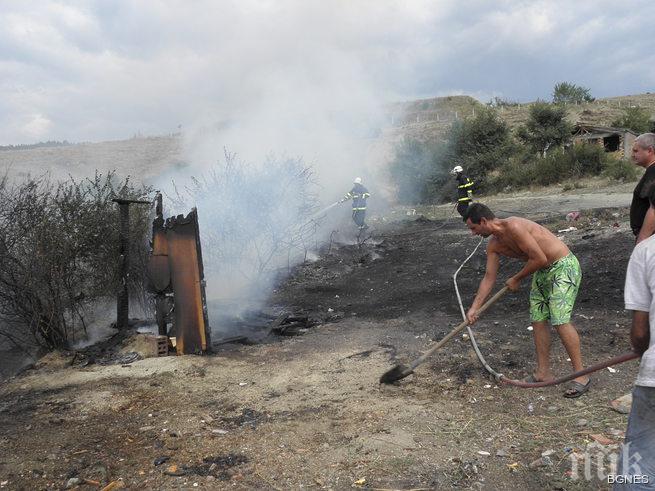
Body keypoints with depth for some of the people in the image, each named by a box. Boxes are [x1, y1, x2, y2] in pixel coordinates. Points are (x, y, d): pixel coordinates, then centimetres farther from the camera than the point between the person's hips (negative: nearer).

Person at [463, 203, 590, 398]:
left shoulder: (513, 227, -26)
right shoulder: (494, 245, 2)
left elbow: (539, 258, -25)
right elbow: (489, 277, 9)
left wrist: (516, 279, -11)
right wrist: (474, 308, 7)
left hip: (563, 266, -9)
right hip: (542, 272, 9)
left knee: (560, 320, -16)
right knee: (538, 320, 6)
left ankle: (581, 376, -5)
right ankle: (543, 372, 16)